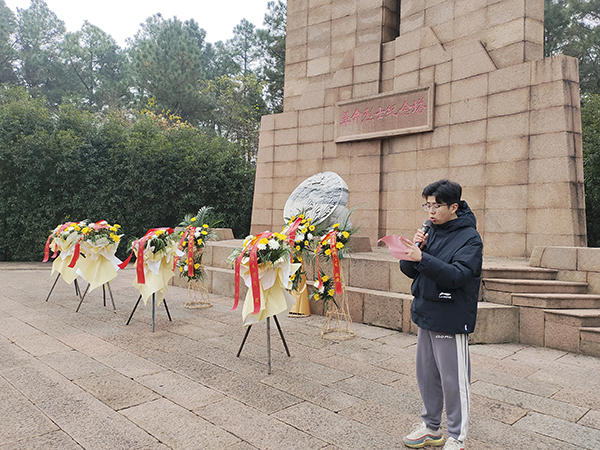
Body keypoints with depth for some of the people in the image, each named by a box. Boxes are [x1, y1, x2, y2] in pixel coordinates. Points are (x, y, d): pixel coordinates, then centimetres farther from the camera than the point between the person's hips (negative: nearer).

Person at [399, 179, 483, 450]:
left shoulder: (469, 238, -11)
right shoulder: (431, 232, 8)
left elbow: (457, 275, -25)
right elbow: (410, 271, 7)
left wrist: (423, 258, -33)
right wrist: (414, 248, -11)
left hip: (451, 320, -7)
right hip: (426, 316, 7)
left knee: (454, 381, 4)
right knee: (427, 376, 17)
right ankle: (431, 427, 35)